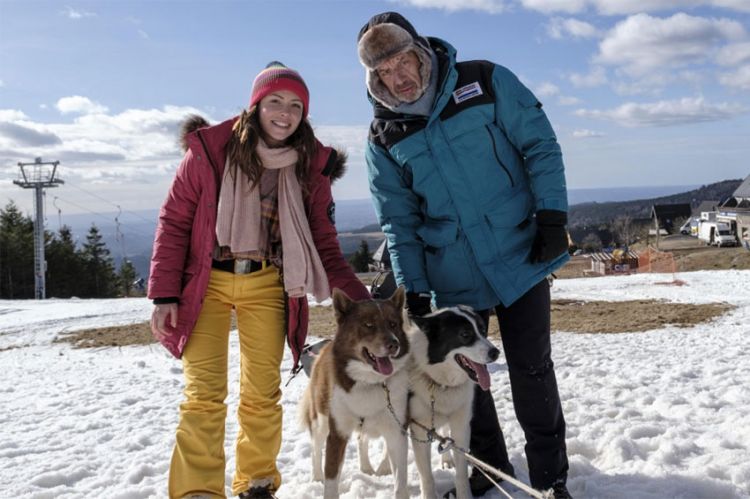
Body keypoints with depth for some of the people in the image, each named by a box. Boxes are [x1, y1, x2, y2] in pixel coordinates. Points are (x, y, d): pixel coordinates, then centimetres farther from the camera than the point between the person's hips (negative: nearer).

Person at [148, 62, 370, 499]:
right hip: (207, 281, -2)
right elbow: (174, 222, -4)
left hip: (266, 285, 2)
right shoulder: (210, 148, -7)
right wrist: (164, 294, -9)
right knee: (204, 393, -6)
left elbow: (325, 247, 1)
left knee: (262, 392, 8)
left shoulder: (311, 167, -1)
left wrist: (360, 299, -11)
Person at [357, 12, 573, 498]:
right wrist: (413, 289, -4)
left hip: (520, 257, -2)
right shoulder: (384, 137, 1)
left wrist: (551, 216, -11)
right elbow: (399, 221, 1)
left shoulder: (487, 82, -6)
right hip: (453, 278, 3)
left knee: (532, 371, 2)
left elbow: (540, 145, -3)